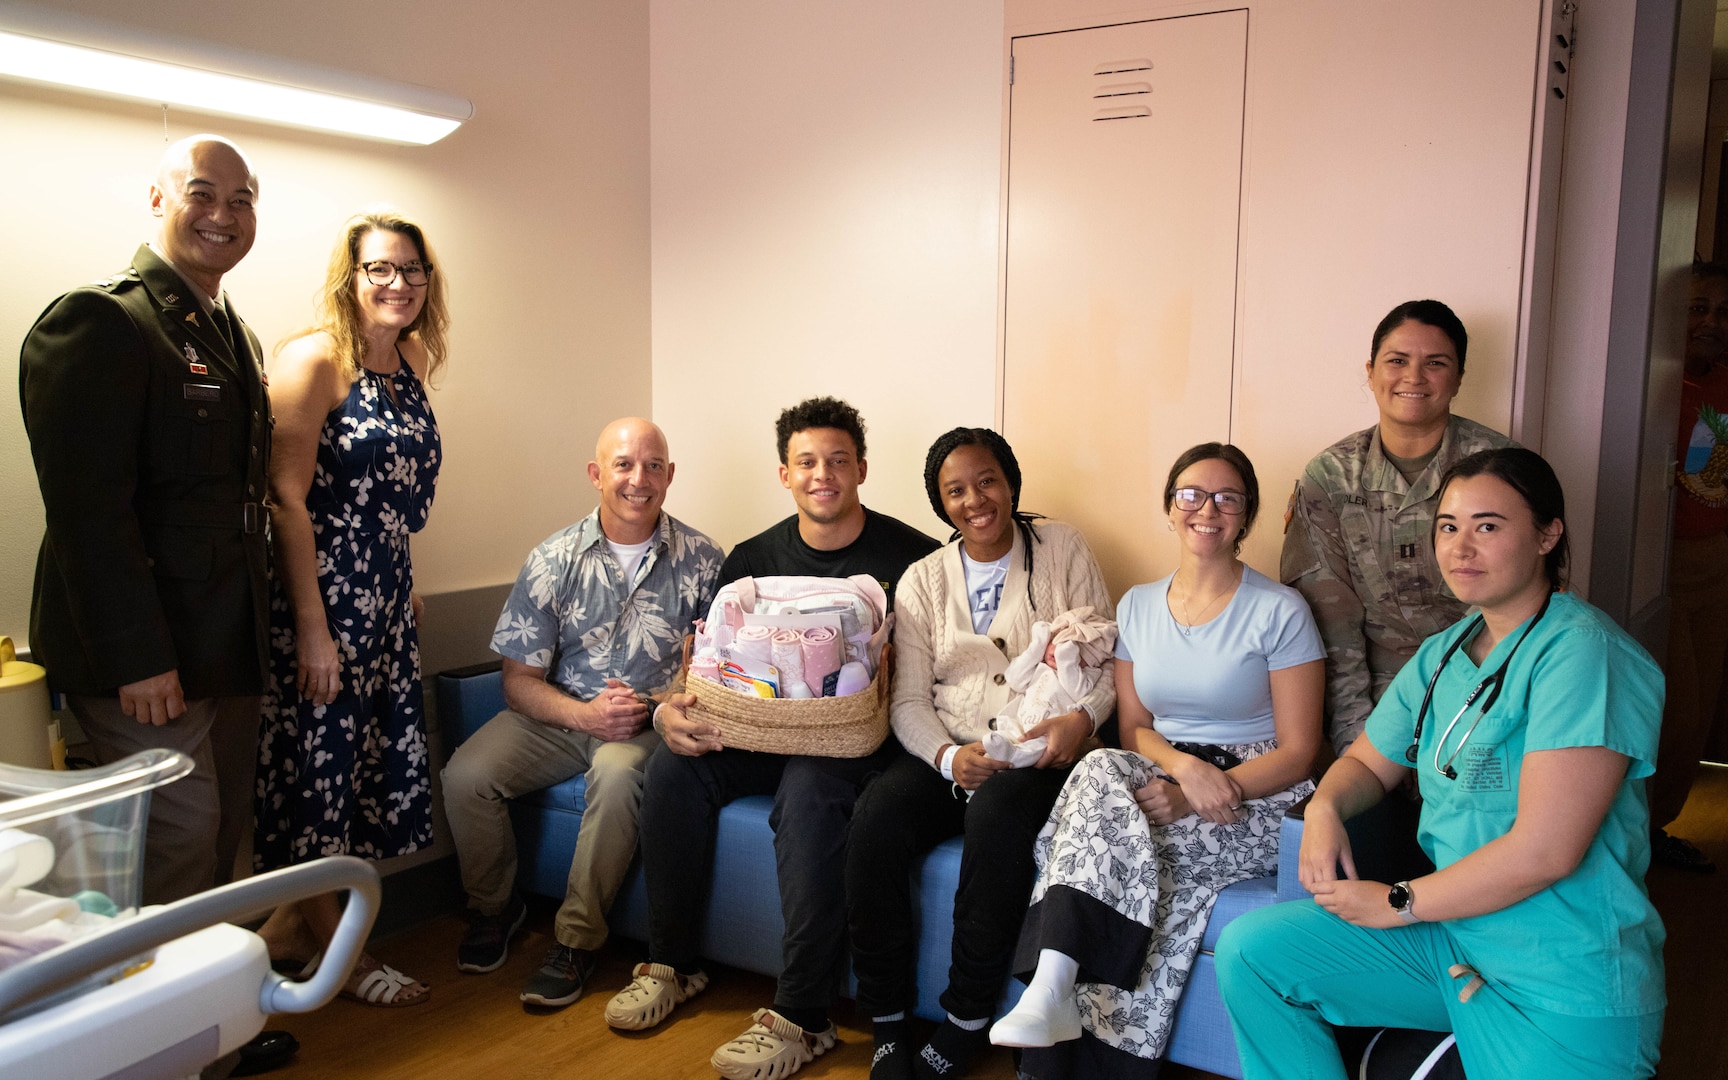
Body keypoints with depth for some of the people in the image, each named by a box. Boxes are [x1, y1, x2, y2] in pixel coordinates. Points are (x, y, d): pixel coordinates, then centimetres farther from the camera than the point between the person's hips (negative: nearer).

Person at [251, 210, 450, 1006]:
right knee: (318, 756, 5)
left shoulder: (412, 364, 10)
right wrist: (312, 627, -20)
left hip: (385, 593, 8)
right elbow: (288, 497, -18)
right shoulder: (315, 359, -13)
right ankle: (334, 947, 20)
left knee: (377, 752, 13)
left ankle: (291, 921, 30)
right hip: (319, 590, -8)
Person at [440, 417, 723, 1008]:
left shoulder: (700, 560, -3)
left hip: (650, 721, -2)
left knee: (618, 773, -35)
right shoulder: (555, 559, -2)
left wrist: (656, 709, -19)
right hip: (561, 712, 2)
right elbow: (519, 681, -2)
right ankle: (493, 908, 8)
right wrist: (584, 713, -20)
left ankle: (577, 938, -17)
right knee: (465, 775, -21)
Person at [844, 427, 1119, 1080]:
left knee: (995, 812, -36)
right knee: (875, 821, -27)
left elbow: (1106, 657, 6)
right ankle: (887, 1026, -12)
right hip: (945, 751, 3)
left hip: (1038, 752, -2)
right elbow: (909, 700, 6)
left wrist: (1082, 718, -15)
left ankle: (965, 1024, -20)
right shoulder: (923, 580, 12)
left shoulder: (1061, 549, 9)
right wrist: (948, 756, -14)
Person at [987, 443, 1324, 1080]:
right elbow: (1133, 728, 8)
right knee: (1102, 772, -31)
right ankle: (1054, 992, -38)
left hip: (1255, 796, -3)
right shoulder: (1137, 606, 11)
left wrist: (1204, 793, -21)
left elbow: (1298, 752, -7)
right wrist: (1185, 764, -16)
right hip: (1160, 774, 4)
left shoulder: (1279, 611, -4)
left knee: (1114, 841, -31)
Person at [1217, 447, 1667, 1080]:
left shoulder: (1581, 651, -18)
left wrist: (1398, 903, -13)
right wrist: (1325, 808, -4)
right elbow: (1370, 761, 21)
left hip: (1568, 986, -7)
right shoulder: (1442, 655, 9)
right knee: (1248, 949, -3)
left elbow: (1545, 850, -24)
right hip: (1445, 929, 8)